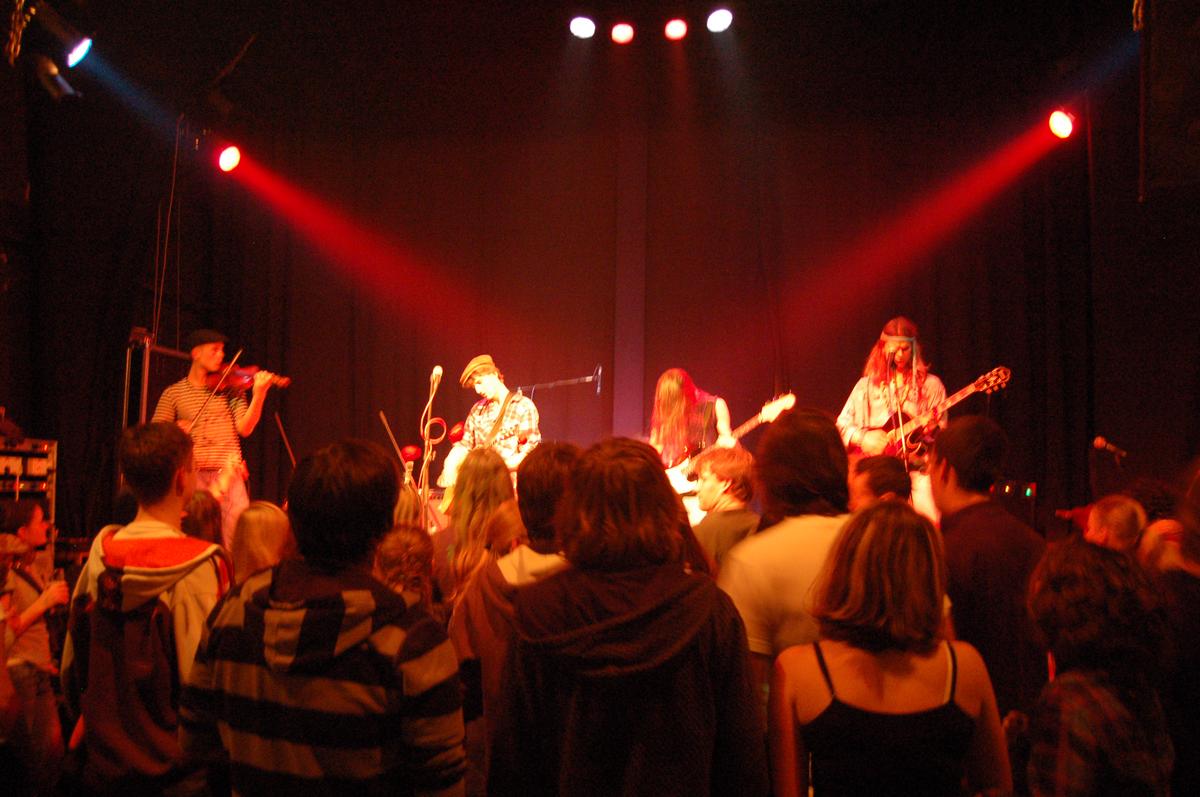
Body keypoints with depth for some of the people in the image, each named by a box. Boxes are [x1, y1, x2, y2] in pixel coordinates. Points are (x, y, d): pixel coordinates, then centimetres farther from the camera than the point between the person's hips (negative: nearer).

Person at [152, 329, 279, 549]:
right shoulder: (173, 393, 8)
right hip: (192, 473, 0)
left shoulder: (229, 387, 8)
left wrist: (259, 394, -15)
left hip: (229, 473, 0)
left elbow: (244, 429, -3)